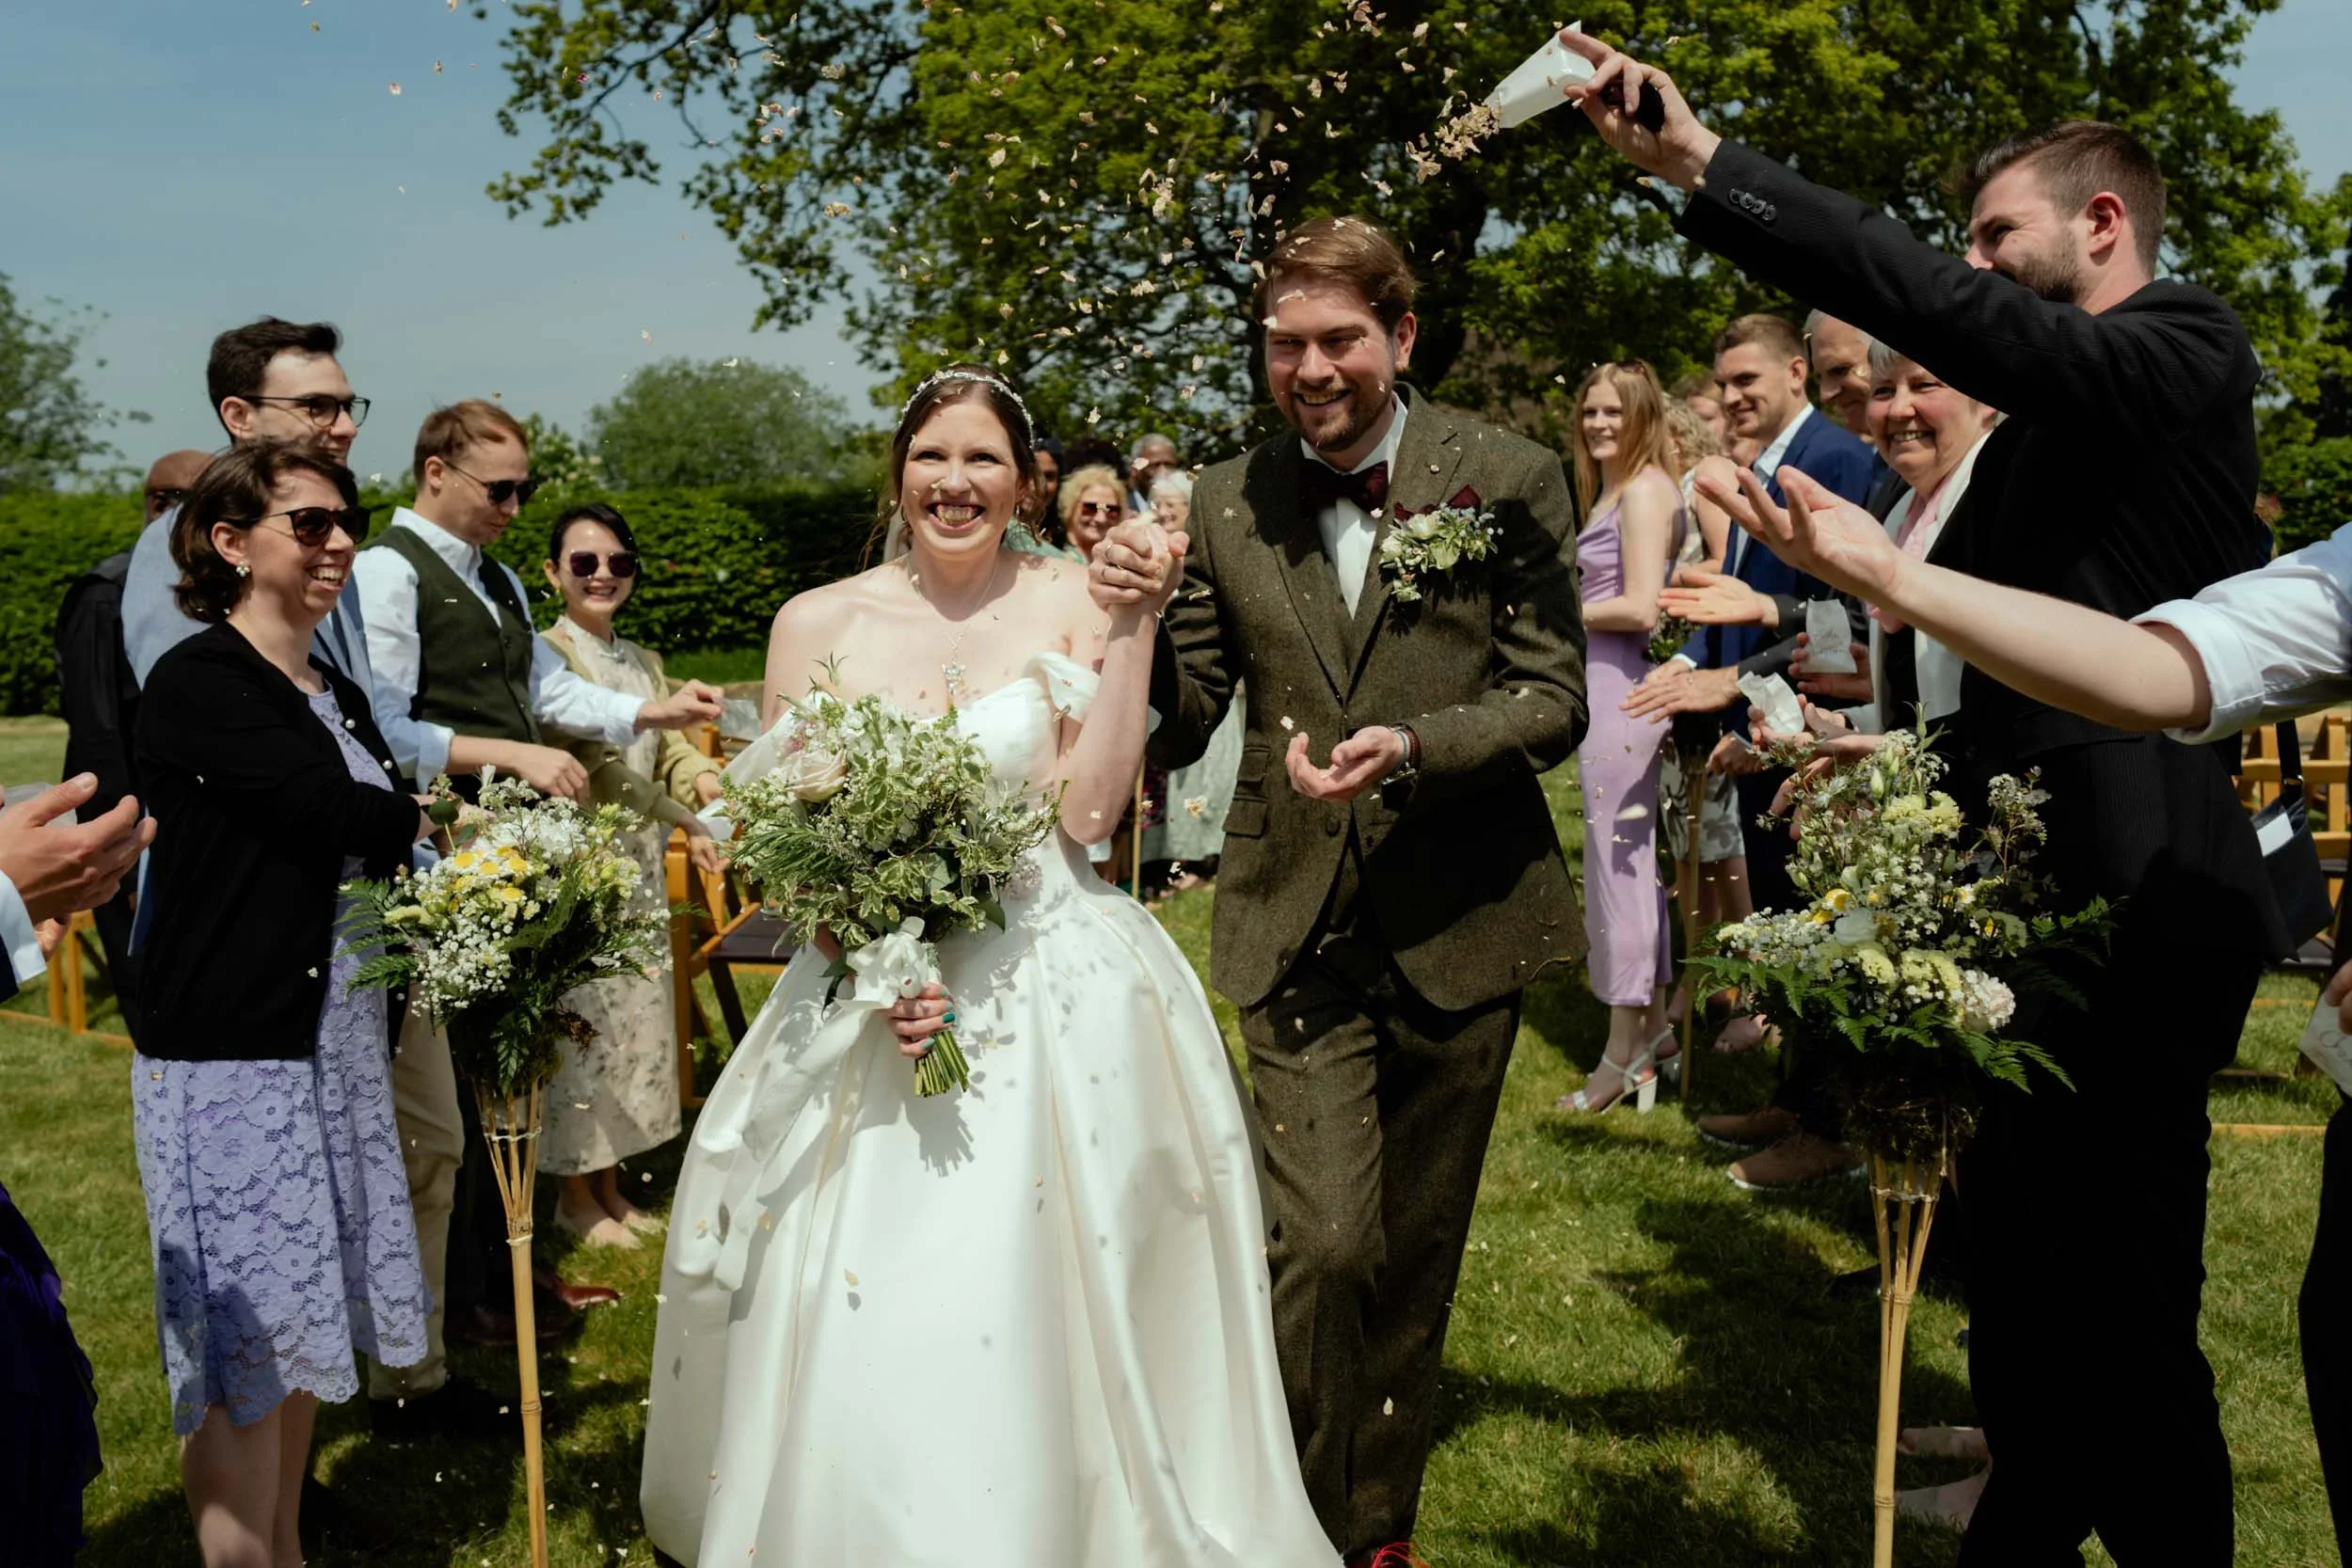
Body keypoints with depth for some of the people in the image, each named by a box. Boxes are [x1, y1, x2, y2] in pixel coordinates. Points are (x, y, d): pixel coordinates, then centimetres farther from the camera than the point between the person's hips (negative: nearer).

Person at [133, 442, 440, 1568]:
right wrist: (426, 822, -1)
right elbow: (343, 817, -21)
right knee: (247, 1348, 0)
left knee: (299, 1317, 17)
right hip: (230, 1057, -8)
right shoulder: (197, 683, -13)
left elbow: (384, 861, 11)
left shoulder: (337, 696, 12)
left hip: (338, 1044, 8)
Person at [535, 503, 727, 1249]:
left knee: (635, 1015, 12)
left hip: (641, 866, 8)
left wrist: (706, 780, -18)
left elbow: (668, 747, 4)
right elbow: (598, 760, -20)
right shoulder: (547, 654, -11)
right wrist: (685, 820, -23)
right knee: (583, 1022, 0)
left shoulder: (645, 662, 14)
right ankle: (576, 1196, 15)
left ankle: (611, 1184, 26)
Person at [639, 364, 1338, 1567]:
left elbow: (1088, 811, -9)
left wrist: (1132, 628, -12)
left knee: (1030, 1318, 1)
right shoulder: (818, 624, 2)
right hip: (866, 995, 1)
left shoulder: (1072, 604, 0)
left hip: (1055, 1003, -1)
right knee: (858, 1330, 3)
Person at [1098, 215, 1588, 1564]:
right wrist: (1135, 617, -14)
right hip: (1301, 931, 0)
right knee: (1322, 1246, -10)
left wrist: (1412, 747, -23)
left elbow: (1554, 701, -6)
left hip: (1459, 927, 0)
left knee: (1415, 1253, 14)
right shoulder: (1226, 505, 2)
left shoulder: (1512, 479, -4)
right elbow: (1181, 729, 6)